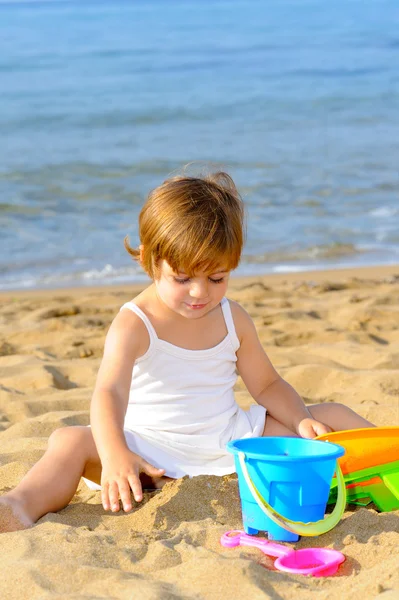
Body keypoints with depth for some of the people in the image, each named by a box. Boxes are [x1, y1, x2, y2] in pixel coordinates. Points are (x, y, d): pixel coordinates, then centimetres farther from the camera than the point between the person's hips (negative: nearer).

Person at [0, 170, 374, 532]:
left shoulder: (232, 319, 6)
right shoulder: (134, 325, -12)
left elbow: (268, 385, 14)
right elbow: (109, 394, -27)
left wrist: (302, 421, -8)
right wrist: (115, 454, -47)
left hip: (229, 442, 5)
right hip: (153, 451, -5)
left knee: (332, 417, -3)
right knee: (70, 443, -31)